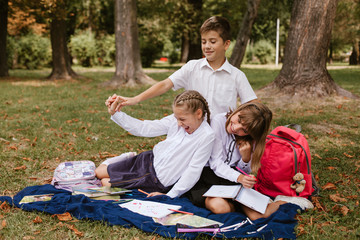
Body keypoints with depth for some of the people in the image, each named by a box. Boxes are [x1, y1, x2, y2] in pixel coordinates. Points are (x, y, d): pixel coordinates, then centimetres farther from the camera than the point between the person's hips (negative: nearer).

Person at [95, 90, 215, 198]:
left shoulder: (207, 136, -24)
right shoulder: (175, 120, -8)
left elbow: (193, 171, -23)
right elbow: (144, 128, -3)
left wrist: (170, 195, -23)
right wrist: (115, 113, -8)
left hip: (157, 180, -5)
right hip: (149, 159, 5)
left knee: (105, 183, -2)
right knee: (99, 172, 15)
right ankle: (125, 158, 35)